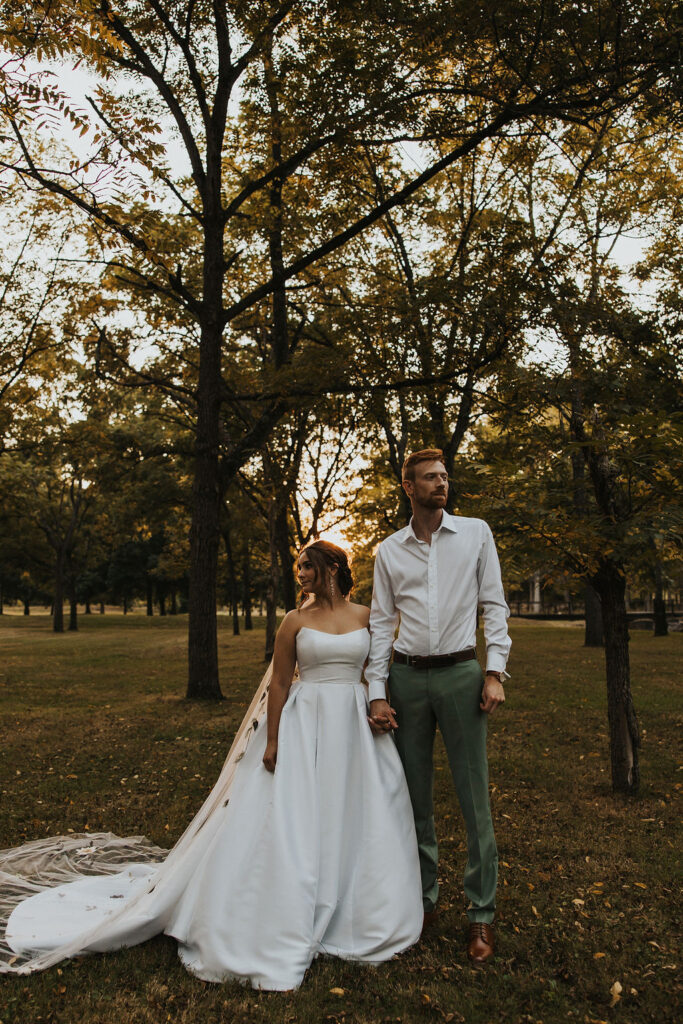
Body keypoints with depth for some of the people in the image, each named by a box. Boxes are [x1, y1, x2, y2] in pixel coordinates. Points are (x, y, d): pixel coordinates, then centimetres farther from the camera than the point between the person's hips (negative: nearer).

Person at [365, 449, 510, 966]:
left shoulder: (476, 533, 3)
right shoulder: (389, 550, 6)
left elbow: (495, 605, 3)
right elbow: (381, 623, 7)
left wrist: (495, 672, -6)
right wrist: (378, 692, 1)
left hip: (460, 673, -2)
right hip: (407, 677, 2)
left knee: (475, 798, 2)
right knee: (415, 797, 11)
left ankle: (482, 913, 17)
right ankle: (424, 898, 28)